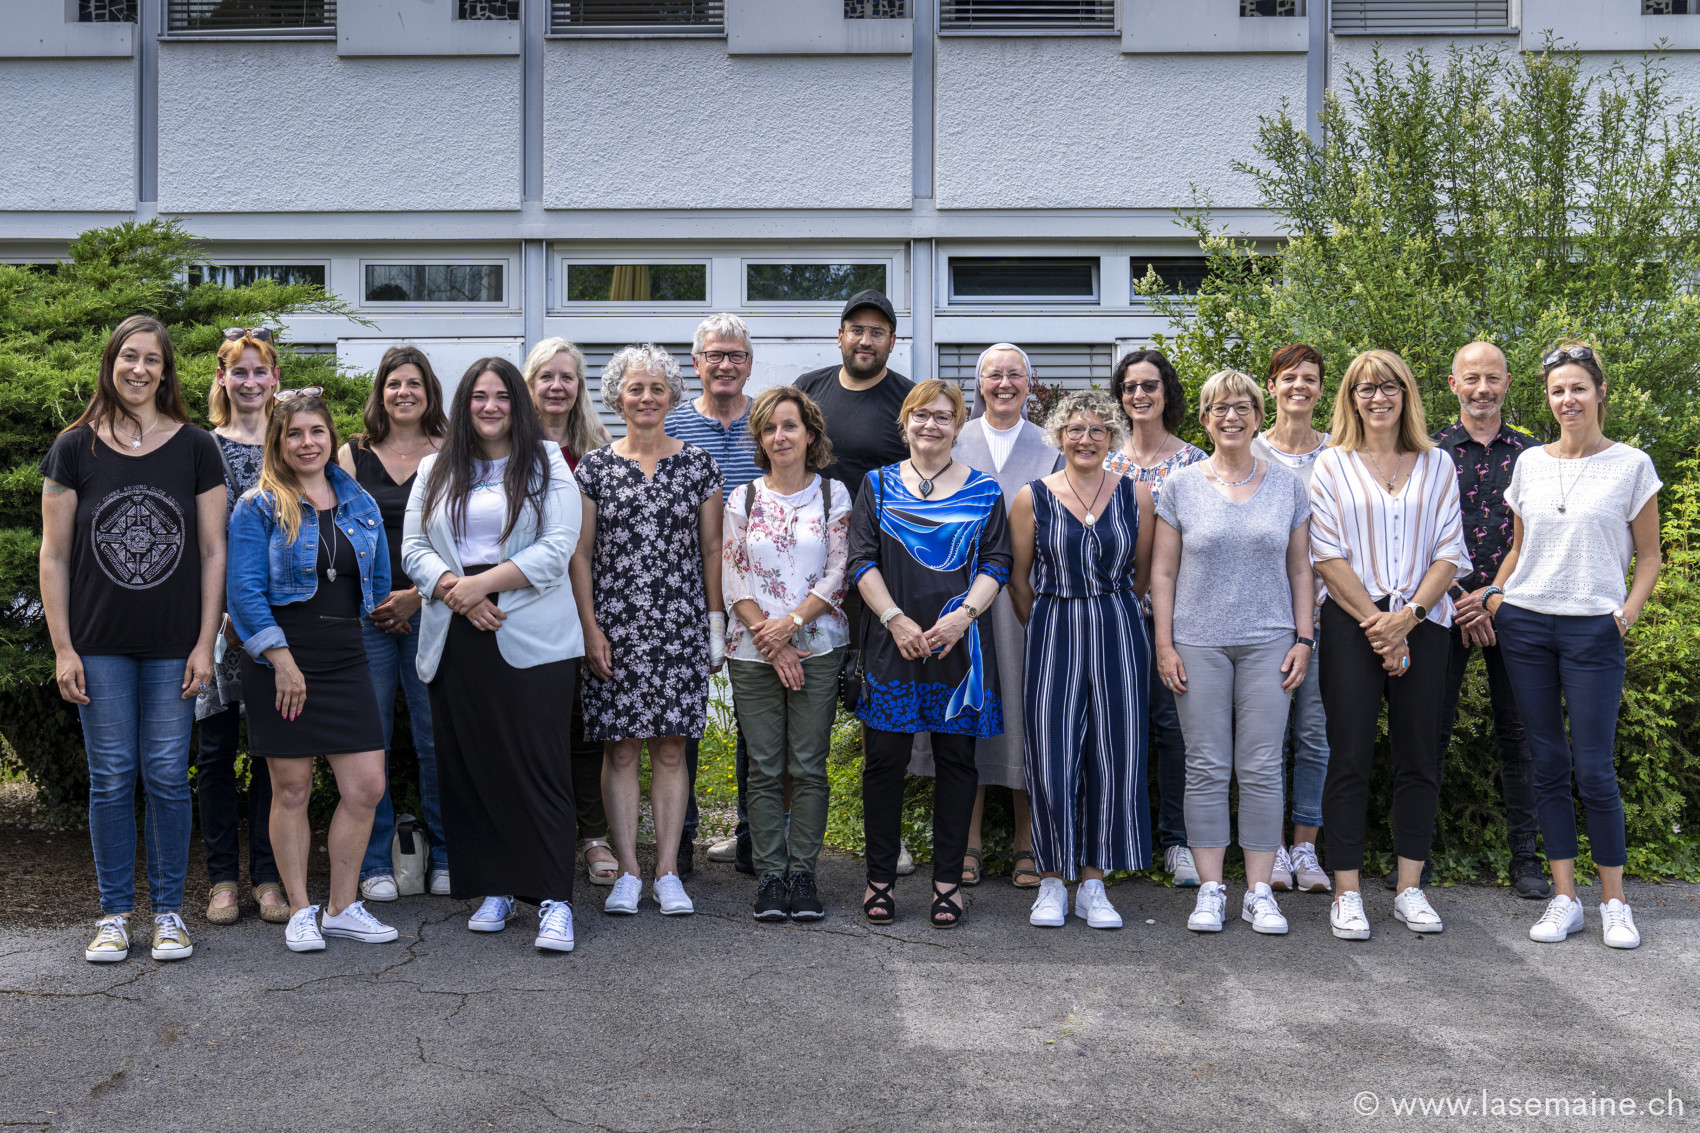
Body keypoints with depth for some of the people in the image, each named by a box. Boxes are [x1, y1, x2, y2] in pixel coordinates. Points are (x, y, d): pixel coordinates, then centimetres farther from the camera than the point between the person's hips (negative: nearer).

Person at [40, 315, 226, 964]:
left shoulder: (195, 448, 2)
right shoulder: (75, 449, 2)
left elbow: (214, 552, 3)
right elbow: (54, 555, 2)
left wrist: (205, 643, -3)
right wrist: (63, 649, -3)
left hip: (174, 645, 0)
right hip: (100, 644, 0)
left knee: (167, 777, 4)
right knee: (111, 778, 4)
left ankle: (168, 910, 16)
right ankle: (114, 912, 16)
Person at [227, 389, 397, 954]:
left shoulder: (360, 505, 12)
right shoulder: (258, 508, -3)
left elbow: (379, 584, 22)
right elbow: (244, 590, -10)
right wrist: (281, 658, -16)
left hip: (345, 661, 4)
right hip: (280, 664, -4)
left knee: (367, 787, 0)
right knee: (291, 789, 3)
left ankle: (343, 908, 15)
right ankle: (300, 913, 16)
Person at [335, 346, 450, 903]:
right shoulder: (353, 455, 10)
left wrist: (417, 595, -8)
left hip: (430, 611, 0)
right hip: (365, 613, 1)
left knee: (436, 737, 1)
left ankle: (444, 857, 14)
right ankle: (374, 864, 10)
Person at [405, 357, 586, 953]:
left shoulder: (547, 464, 5)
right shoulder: (436, 469, 16)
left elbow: (557, 547, -6)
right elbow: (414, 546, 9)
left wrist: (482, 583, -13)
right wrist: (453, 590, -10)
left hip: (531, 639, -4)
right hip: (456, 639, 4)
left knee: (537, 764, -8)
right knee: (469, 764, 4)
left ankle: (554, 899, -6)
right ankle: (494, 888, 15)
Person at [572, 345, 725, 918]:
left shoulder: (698, 464, 6)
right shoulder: (595, 467, 4)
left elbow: (711, 549, 8)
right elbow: (580, 553, 4)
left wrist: (716, 621, 3)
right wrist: (590, 627, -4)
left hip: (680, 627, 0)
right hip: (615, 628, 0)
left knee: (671, 748, 2)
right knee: (620, 747, 1)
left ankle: (668, 871, 9)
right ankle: (628, 873, 8)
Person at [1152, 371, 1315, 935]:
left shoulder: (1287, 485, 8)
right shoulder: (1182, 485, 4)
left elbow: (1300, 570, 10)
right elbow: (1163, 571, 4)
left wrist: (1303, 639, 2)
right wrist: (1164, 645, -2)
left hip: (1268, 643, 1)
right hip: (1198, 643, -1)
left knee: (1262, 768, 1)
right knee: (1206, 768, 2)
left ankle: (1259, 892, 10)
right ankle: (1210, 889, 11)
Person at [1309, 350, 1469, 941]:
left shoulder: (1436, 465, 10)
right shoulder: (1333, 465, 5)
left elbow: (1449, 553, 5)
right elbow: (1328, 556, -2)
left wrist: (1408, 616, -9)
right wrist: (1375, 622, -10)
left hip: (1422, 623, 2)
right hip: (1351, 624, -2)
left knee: (1419, 757, 4)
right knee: (1350, 756, -3)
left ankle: (1410, 889, 14)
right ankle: (1346, 893, 3)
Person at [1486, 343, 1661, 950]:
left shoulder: (1631, 465, 1)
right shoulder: (1529, 463, 9)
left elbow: (1649, 556, 5)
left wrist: (1629, 610, -10)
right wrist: (1495, 593, 4)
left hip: (1593, 629, -3)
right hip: (1525, 625, 3)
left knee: (1593, 770, -5)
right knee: (1548, 765, 5)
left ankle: (1614, 901, 9)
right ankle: (1564, 898, 13)